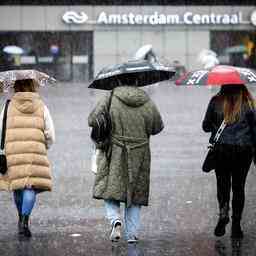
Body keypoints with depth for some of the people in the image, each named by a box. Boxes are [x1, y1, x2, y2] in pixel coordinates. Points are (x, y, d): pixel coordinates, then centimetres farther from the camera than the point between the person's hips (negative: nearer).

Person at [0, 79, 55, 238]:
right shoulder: (41, 107, 5)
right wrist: (43, 148, 22)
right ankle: (25, 220, -23)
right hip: (35, 153, -1)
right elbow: (50, 136, 4)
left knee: (17, 185, 18)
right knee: (31, 186, -5)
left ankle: (22, 218, 32)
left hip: (13, 153, 2)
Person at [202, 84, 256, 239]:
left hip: (221, 150, 0)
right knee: (238, 187, 9)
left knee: (223, 184, 11)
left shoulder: (216, 102, -4)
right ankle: (236, 225, 9)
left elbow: (206, 126, 3)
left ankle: (223, 212, -16)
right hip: (243, 150, 0)